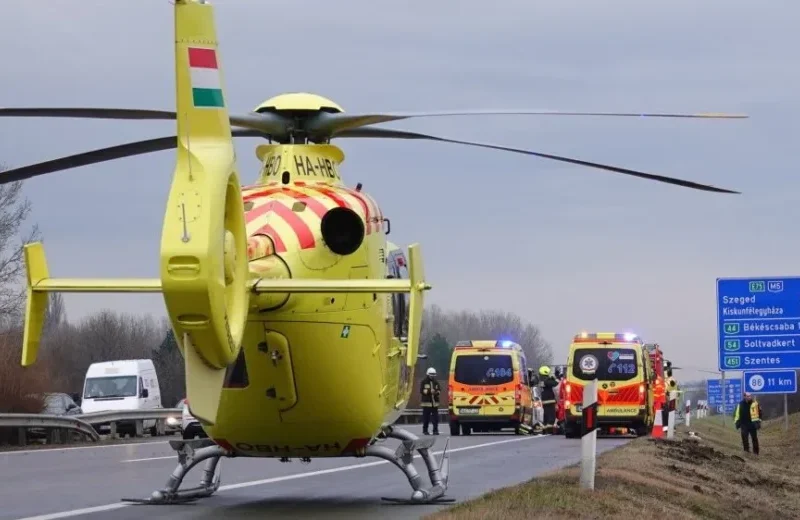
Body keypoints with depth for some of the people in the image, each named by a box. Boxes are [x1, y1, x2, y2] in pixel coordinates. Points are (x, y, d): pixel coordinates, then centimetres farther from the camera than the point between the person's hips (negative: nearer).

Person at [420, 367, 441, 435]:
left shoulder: (436, 382, 14)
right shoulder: (424, 382, 1)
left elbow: (439, 390, 12)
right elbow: (421, 391, -7)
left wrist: (437, 392, -10)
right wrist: (429, 391, -19)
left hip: (435, 402, 4)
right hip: (426, 402, -4)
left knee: (435, 417, -1)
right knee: (426, 417, -2)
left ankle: (435, 430, 4)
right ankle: (425, 430, 6)